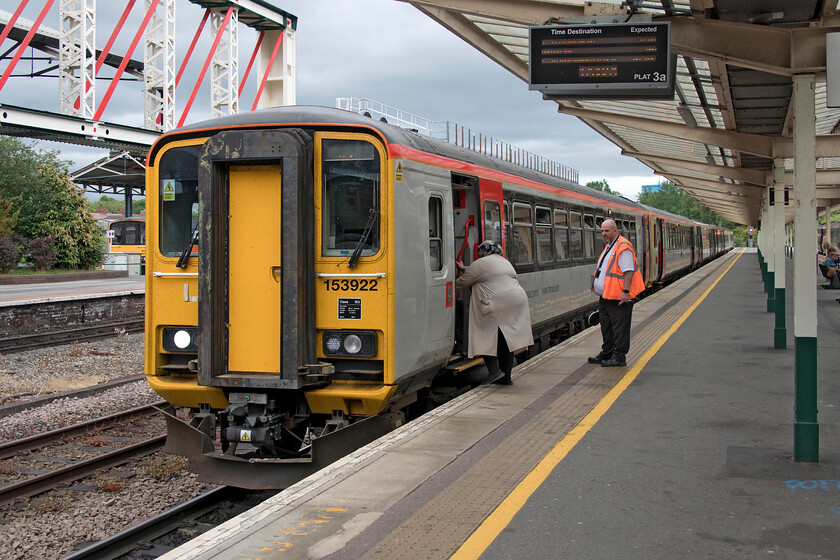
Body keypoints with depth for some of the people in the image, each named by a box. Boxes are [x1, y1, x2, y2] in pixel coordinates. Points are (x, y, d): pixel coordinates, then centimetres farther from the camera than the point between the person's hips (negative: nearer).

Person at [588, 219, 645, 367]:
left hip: (618, 297, -10)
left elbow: (628, 271, -20)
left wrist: (625, 291, -25)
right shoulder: (609, 246, 17)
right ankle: (607, 354, 25)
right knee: (606, 326, 16)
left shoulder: (623, 247, -15)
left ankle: (619, 357, 2)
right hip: (605, 296, 10)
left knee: (619, 327, -3)